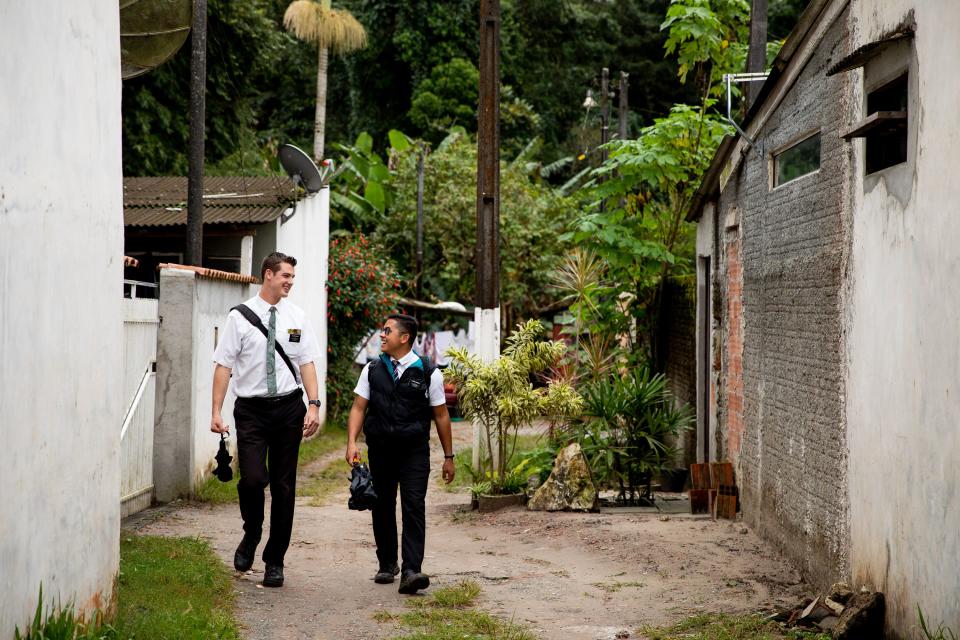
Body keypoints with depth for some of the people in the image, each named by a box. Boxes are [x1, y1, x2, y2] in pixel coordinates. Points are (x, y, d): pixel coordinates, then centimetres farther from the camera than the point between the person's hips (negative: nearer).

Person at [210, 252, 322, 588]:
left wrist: (314, 404, -8)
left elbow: (307, 363, 5)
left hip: (289, 408, 3)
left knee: (284, 487, 5)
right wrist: (216, 412, -8)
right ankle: (251, 535, 14)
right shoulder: (240, 316, -1)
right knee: (252, 479, -17)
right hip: (251, 409, -2)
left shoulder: (297, 317, 7)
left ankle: (275, 562, 16)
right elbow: (224, 365, -2)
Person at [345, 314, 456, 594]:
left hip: (415, 451, -3)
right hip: (380, 450, 3)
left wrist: (448, 457, 6)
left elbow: (441, 415, 4)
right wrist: (352, 443, -11)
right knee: (382, 508, 10)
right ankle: (387, 565, 26)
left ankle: (411, 571, -18)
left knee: (414, 506, -13)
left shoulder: (428, 373, -1)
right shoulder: (372, 370, 7)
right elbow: (359, 407, 4)